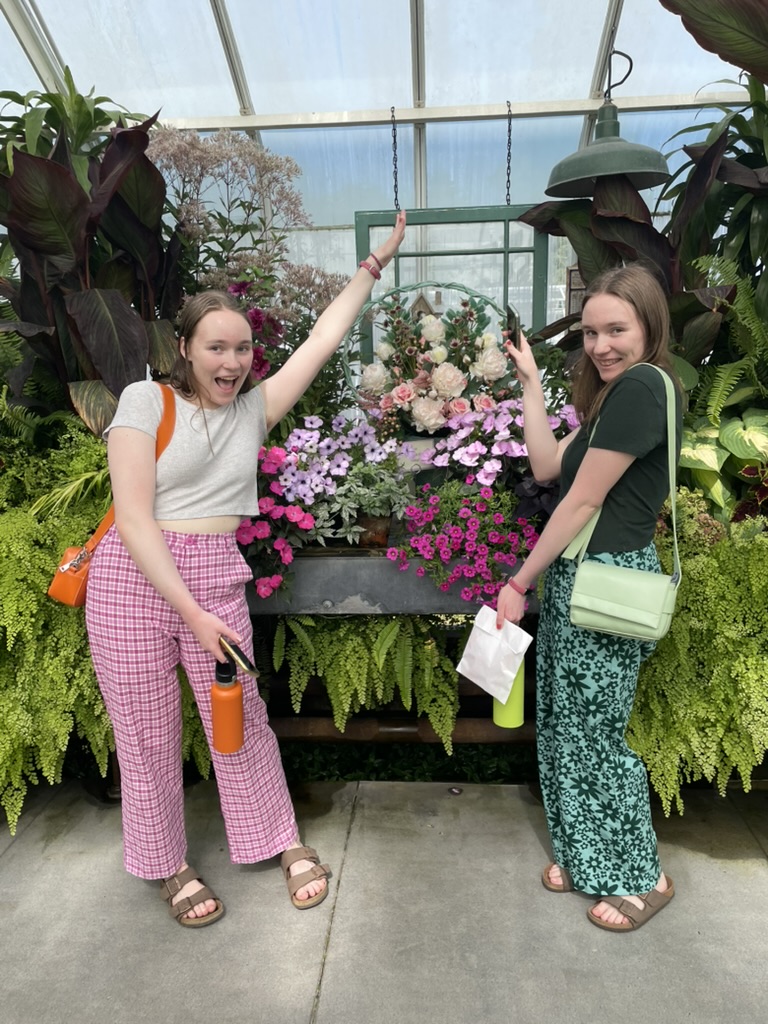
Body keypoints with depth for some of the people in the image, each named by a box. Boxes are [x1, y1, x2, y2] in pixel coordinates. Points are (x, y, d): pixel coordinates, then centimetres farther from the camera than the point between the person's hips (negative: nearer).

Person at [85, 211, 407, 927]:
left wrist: (373, 265, 15)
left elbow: (323, 339, 10)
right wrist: (192, 612, -17)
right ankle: (168, 866, 34)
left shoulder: (254, 408, 6)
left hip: (217, 578, 3)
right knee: (146, 736, 11)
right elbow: (135, 515, -12)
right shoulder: (147, 400, -5)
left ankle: (284, 842, 34)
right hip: (133, 578, -2)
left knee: (241, 720, 12)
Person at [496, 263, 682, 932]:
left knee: (595, 732, 6)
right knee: (565, 724, 18)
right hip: (577, 578, 10)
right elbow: (548, 464, 9)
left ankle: (640, 878, 29)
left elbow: (582, 501, -17)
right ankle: (585, 856, 37)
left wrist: (520, 583, -10)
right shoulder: (618, 391, 15)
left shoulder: (639, 387, -17)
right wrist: (530, 382, 10)